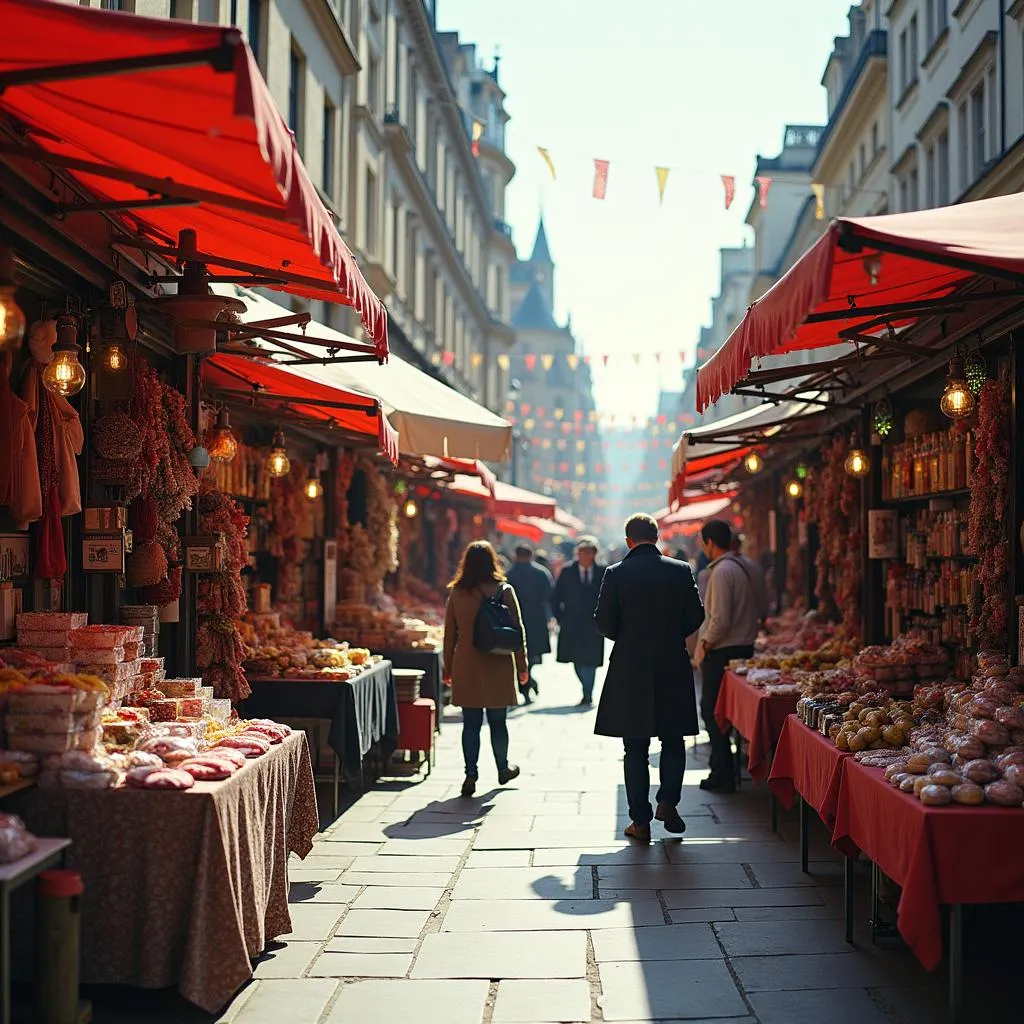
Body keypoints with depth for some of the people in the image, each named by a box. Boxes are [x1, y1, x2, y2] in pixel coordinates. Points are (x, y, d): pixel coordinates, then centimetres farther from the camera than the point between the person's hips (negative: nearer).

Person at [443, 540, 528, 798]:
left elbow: (449, 634, 6)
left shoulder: (456, 593, 0)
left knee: (471, 723, 4)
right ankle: (503, 768, 27)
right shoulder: (504, 591, -5)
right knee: (498, 722, 12)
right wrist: (521, 666, 6)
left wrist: (448, 668, 14)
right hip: (498, 666, -1)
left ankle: (470, 774, -1)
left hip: (466, 667, 1)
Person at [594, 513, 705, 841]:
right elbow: (695, 617, 1)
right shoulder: (681, 571, -2)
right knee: (673, 742, 17)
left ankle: (641, 821, 7)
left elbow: (604, 623, -6)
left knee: (635, 750, 6)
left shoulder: (616, 574, -6)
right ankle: (667, 802, 1)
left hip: (630, 669, -1)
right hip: (673, 668, 1)